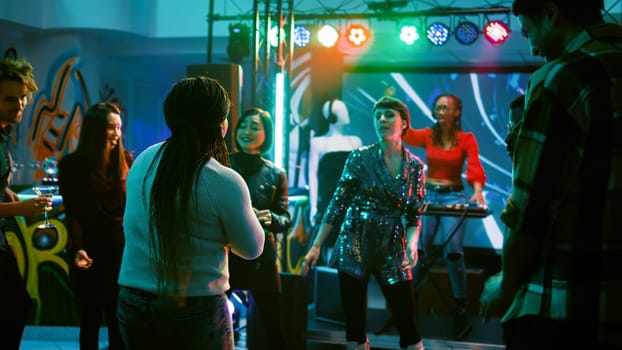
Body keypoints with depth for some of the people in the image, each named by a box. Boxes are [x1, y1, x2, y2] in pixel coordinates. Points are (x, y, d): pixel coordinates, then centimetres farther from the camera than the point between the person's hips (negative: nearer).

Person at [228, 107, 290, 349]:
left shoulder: (275, 173, 4)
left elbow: (285, 219, 3)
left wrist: (268, 218, -19)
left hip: (261, 258, 1)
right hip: (224, 255, -1)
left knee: (274, 327, 5)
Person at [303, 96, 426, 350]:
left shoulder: (415, 166, 2)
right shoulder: (360, 157, -4)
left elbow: (414, 215, 5)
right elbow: (337, 203, -2)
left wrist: (412, 244, -14)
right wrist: (317, 245, -4)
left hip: (393, 251, 1)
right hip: (354, 248, -1)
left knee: (408, 326, -1)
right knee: (354, 323, 3)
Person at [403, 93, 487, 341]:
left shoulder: (467, 139, -2)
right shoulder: (428, 135, 5)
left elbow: (475, 167, -15)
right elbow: (407, 134, -13)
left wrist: (477, 191, -33)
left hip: (454, 196, -3)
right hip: (428, 194, 3)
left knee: (453, 251, -12)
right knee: (420, 249, -1)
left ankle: (461, 308, -1)